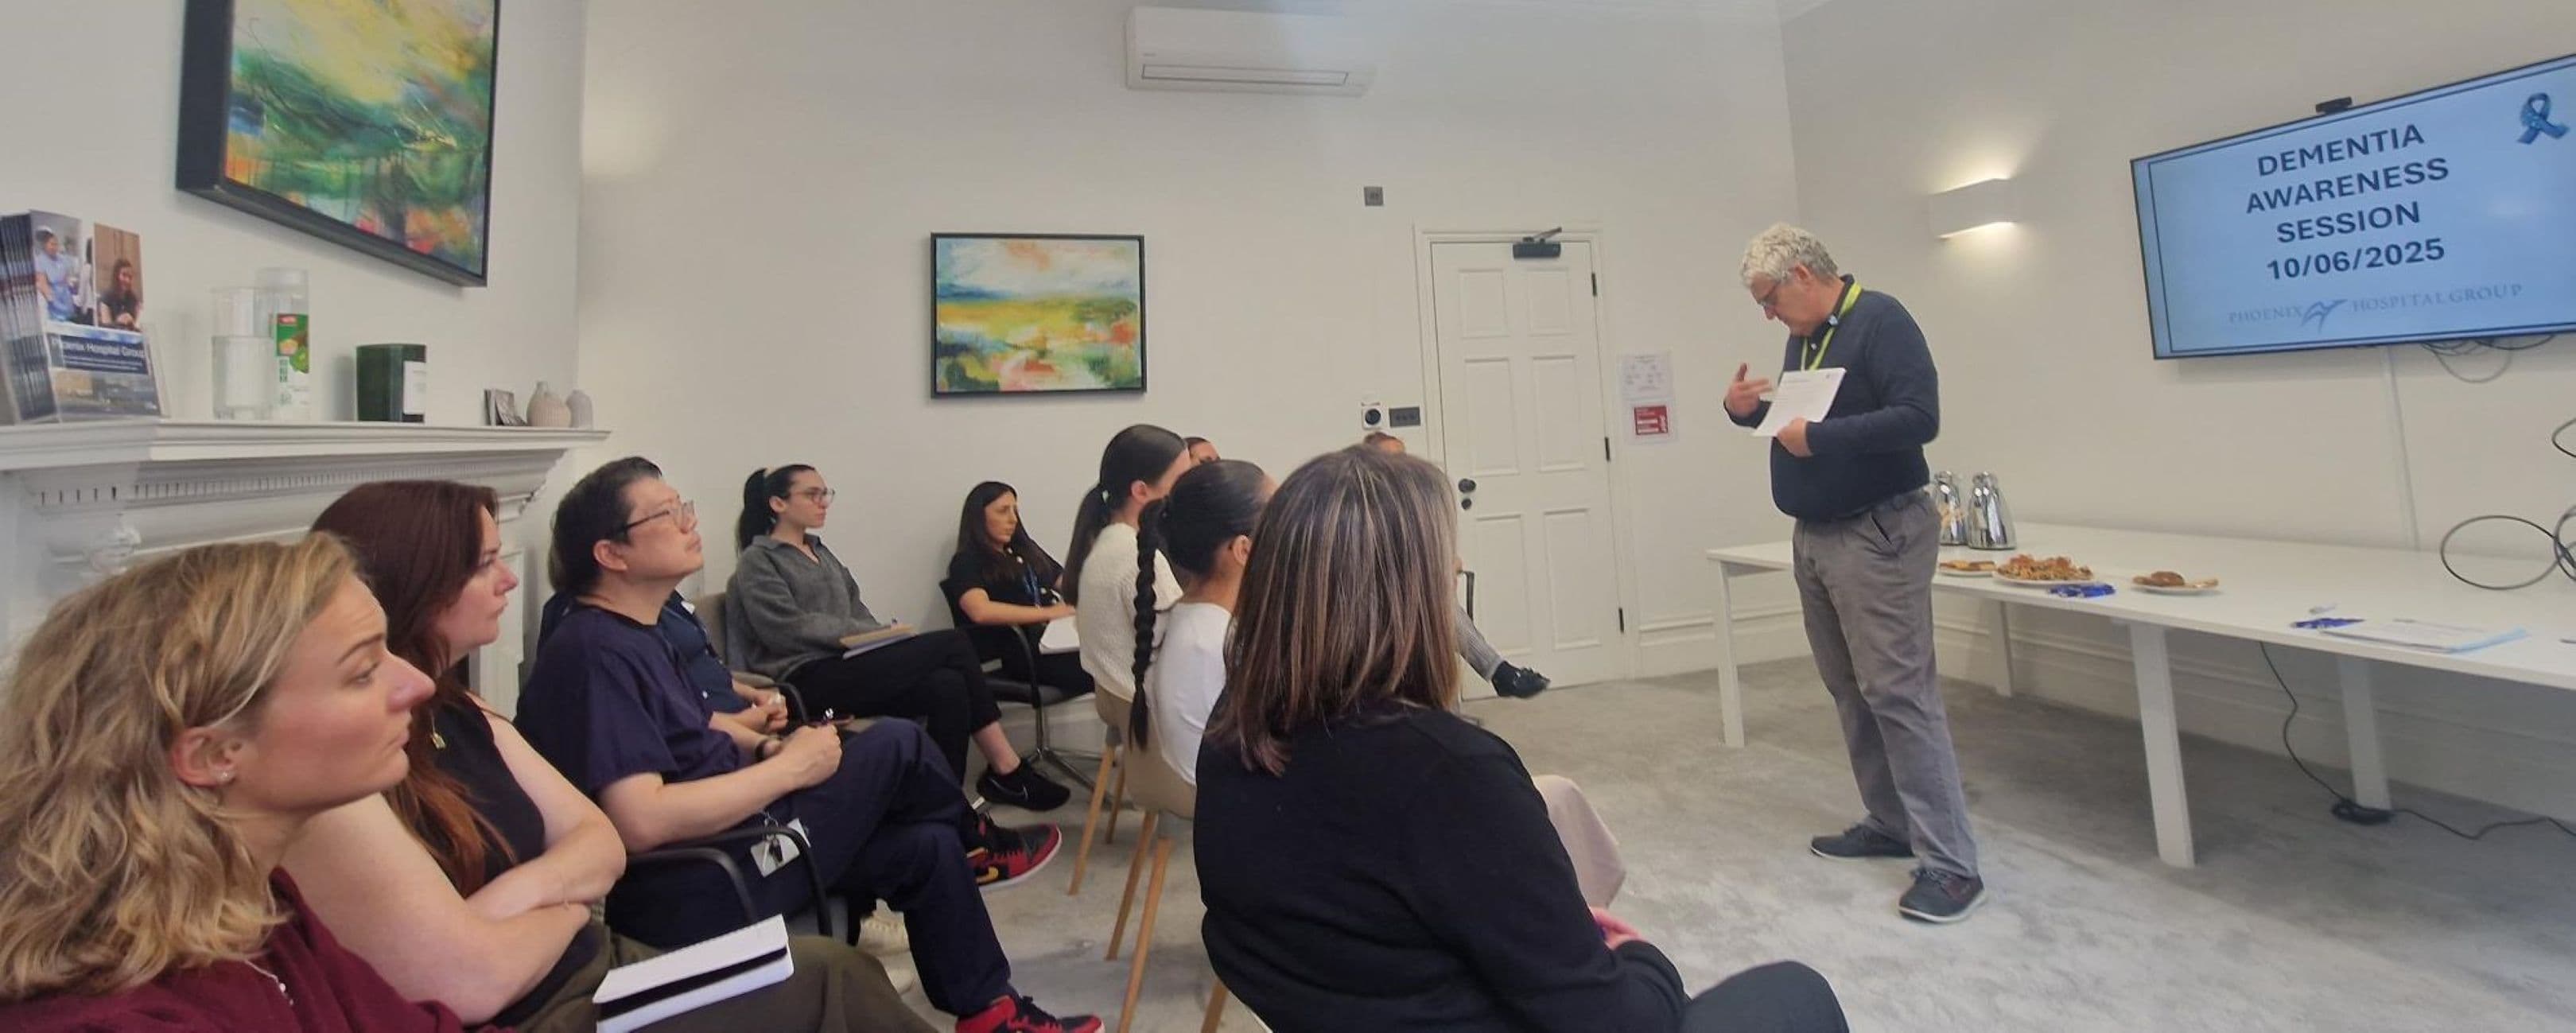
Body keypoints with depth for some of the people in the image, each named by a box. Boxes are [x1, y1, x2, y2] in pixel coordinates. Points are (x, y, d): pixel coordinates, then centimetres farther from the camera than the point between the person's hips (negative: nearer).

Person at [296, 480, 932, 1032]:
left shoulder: (462, 715, 6)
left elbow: (601, 841, 7)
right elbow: (472, 981, -25)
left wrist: (525, 892, -14)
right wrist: (566, 906, -6)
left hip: (598, 971, 7)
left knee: (836, 971, -8)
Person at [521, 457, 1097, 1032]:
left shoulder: (631, 636, 11)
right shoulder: (596, 652, -20)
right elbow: (641, 822, -28)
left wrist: (766, 752, 1)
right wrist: (790, 767, -19)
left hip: (724, 838, 9)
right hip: (697, 893, -9)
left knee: (926, 846, 7)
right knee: (897, 745, -7)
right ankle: (978, 848, 22)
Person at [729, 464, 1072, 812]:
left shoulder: (820, 552, 24)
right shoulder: (757, 561, 1)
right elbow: (788, 629, -12)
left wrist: (882, 633, -3)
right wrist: (881, 634, -15)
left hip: (846, 664, 7)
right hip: (810, 680, -7)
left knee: (947, 686, -24)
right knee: (953, 644, -23)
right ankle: (1007, 771, -16)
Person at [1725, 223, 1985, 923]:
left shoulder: (1880, 321, -11)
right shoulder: (1804, 338, 14)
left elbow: (1919, 417, -22)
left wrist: (1817, 437, -23)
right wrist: (1748, 411, 4)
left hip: (1878, 536, -9)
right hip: (1814, 537, 9)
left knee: (1898, 693, -9)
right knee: (1850, 692, 12)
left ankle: (1951, 864, 0)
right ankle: (1890, 824, 24)